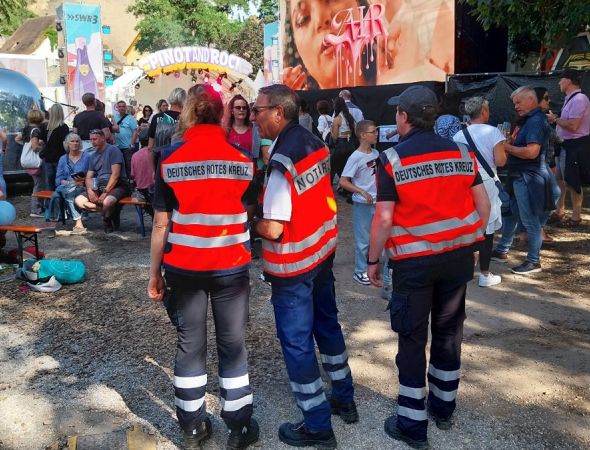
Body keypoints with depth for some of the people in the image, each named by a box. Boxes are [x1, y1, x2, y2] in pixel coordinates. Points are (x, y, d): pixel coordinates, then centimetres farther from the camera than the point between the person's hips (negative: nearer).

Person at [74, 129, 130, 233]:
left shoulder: (113, 150, -6)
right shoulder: (93, 156, 18)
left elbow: (115, 175, -15)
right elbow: (89, 177, 14)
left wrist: (105, 192, -20)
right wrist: (90, 190, -8)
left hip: (117, 186, -8)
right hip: (99, 187, 8)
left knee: (107, 202, -37)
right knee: (79, 200, -11)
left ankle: (108, 223, -6)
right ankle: (111, 211, -11)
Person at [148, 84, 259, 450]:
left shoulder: (170, 160, -5)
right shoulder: (243, 159, -3)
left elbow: (161, 224, -4)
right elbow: (250, 213, 6)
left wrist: (154, 273, 4)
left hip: (183, 268, 0)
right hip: (231, 267, 0)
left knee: (190, 344, 13)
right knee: (233, 345, 11)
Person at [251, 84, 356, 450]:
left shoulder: (283, 161, -25)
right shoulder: (316, 144, 1)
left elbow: (273, 229, -26)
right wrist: (270, 196, 11)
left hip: (293, 263, -8)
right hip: (323, 249, 9)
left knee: (297, 341, 5)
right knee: (327, 323, 22)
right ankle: (345, 399, 38)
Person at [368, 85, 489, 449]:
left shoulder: (392, 159, -11)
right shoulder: (461, 152, 3)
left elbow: (383, 218, -14)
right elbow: (484, 205, 5)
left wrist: (373, 259, -3)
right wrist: (471, 244, 17)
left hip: (415, 261, -5)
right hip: (457, 256, 5)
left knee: (413, 339, 5)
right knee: (449, 331, 17)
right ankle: (444, 407, 33)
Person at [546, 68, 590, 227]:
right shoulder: (570, 99, 11)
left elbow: (572, 126, -27)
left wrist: (555, 119, -14)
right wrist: (556, 119, 1)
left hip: (575, 146, -10)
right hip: (566, 144, 10)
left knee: (573, 182, 1)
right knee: (560, 179, 19)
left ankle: (576, 217, 13)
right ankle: (560, 211, 32)